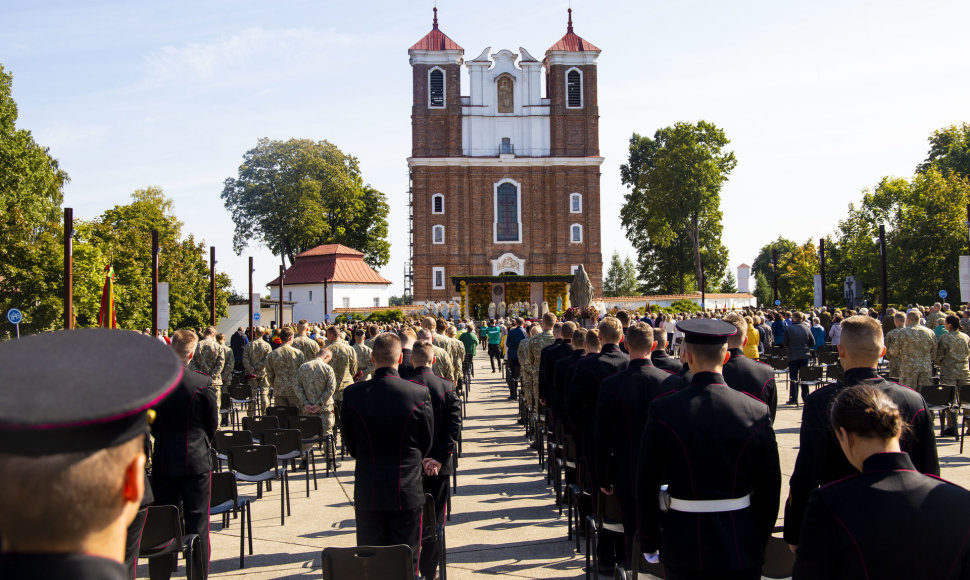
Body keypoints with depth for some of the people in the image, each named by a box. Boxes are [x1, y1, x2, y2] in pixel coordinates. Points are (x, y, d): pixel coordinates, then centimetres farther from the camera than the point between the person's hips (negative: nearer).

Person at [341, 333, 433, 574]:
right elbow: (426, 444, 1)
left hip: (367, 493, 1)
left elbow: (350, 445, 3)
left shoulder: (352, 394, -9)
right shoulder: (420, 393, -12)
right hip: (408, 493, -1)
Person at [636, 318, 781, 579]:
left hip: (683, 547, -1)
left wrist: (650, 542, 7)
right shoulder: (757, 411, -8)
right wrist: (759, 541, 13)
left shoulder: (663, 410, -12)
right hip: (742, 547, 1)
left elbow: (646, 486, -6)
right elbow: (769, 489, 0)